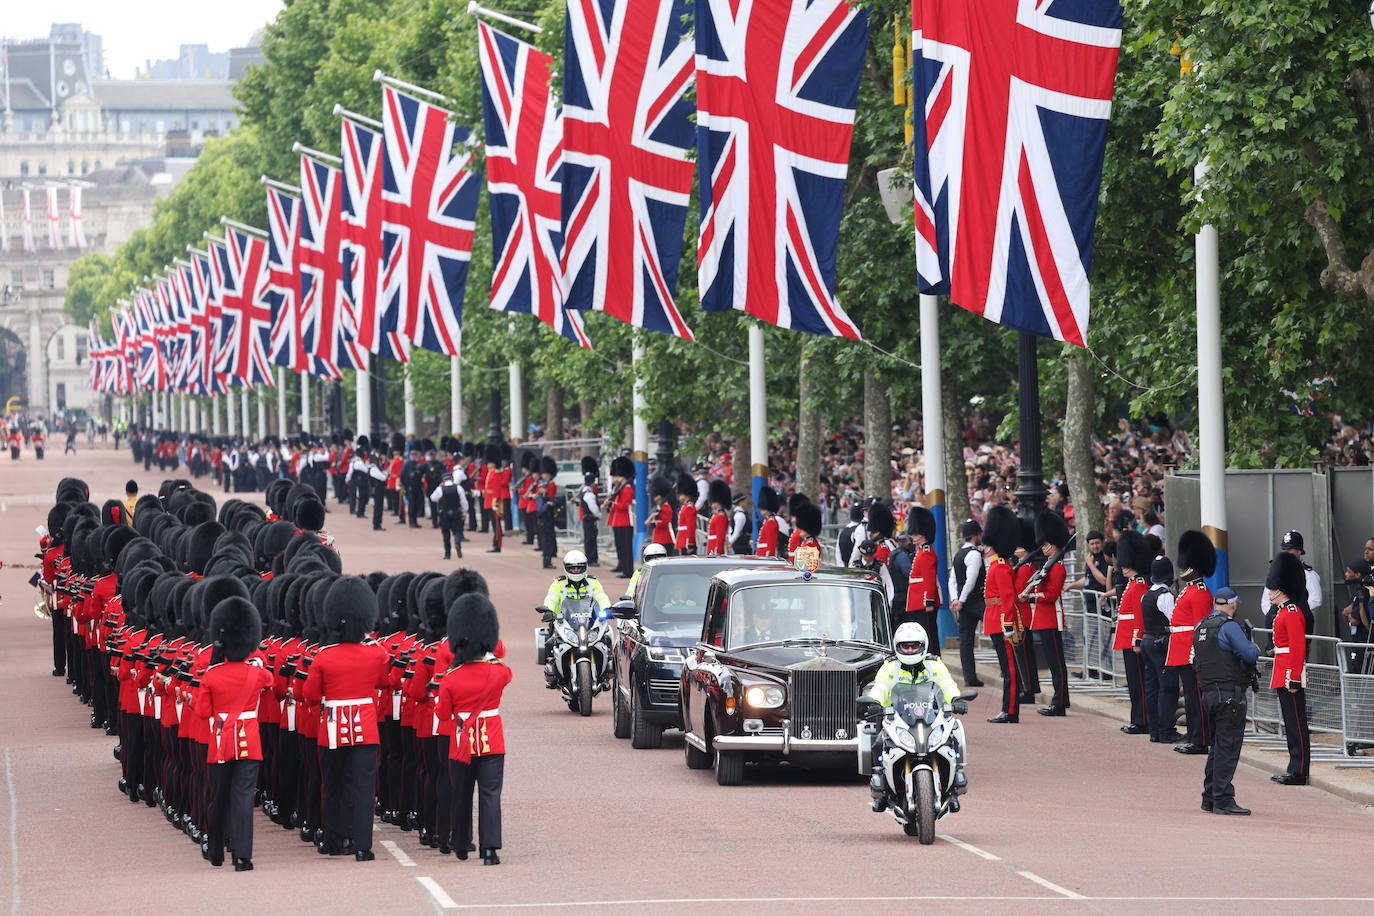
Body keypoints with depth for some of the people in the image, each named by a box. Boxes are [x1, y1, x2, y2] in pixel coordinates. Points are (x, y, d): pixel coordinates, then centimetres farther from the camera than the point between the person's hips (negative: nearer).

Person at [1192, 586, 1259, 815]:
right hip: (1230, 693, -8)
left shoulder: (1200, 627, 13)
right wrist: (1255, 648, 4)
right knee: (1228, 747, -6)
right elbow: (1250, 655, -18)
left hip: (1208, 692, 8)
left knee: (1216, 746, 17)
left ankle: (1210, 797, 21)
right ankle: (1223, 800, -7)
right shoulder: (1229, 627, -13)